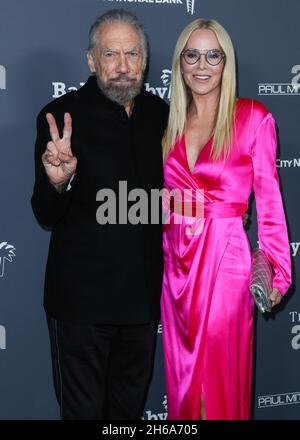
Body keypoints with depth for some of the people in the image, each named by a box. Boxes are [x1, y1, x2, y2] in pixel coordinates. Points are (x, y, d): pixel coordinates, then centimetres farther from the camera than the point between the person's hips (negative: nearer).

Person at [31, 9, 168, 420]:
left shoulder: (159, 113, 4)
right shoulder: (63, 115, -11)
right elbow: (45, 215, -12)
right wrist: (59, 182, -33)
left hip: (143, 294, 5)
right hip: (83, 297, -5)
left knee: (130, 405, 21)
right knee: (83, 408, 8)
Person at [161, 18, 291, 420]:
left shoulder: (253, 118, -6)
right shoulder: (171, 123, 8)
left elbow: (268, 198, -5)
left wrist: (277, 269, -6)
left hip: (225, 256, -4)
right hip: (176, 259, 5)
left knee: (221, 372, 5)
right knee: (182, 370, 14)